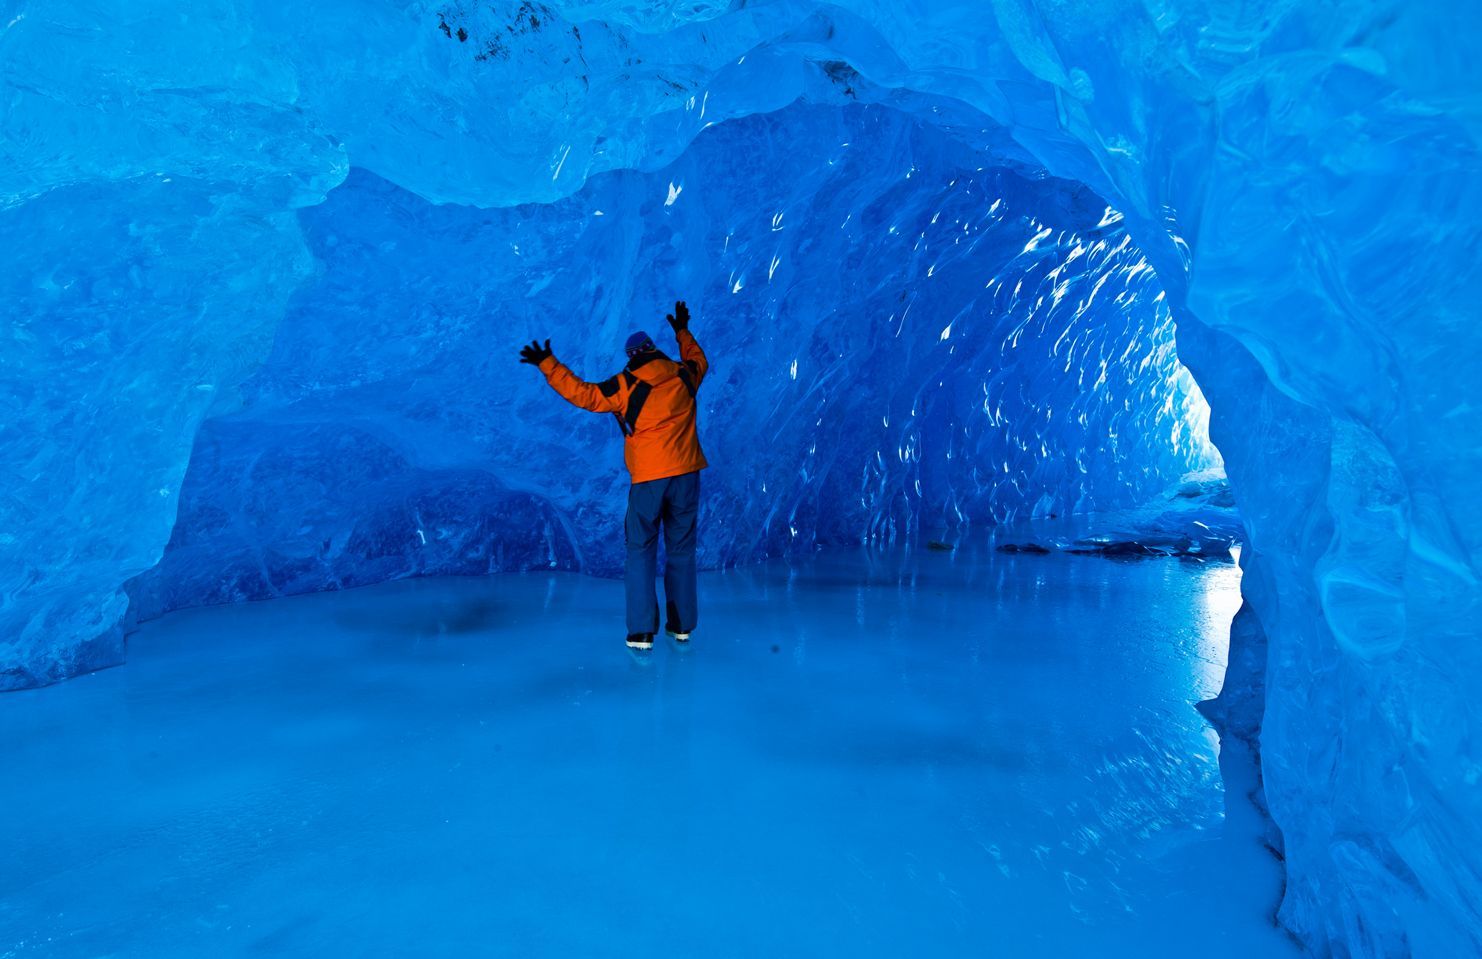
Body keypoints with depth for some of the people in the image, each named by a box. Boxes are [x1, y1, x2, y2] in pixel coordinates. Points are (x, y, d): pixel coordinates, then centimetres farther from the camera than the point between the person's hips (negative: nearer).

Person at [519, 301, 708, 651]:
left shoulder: (624, 386, -7)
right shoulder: (683, 375, 6)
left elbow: (583, 394, -8)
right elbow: (699, 361, 29)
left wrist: (546, 364, -1)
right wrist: (683, 331, 44)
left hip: (648, 478, -4)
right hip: (686, 473, 4)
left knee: (641, 550, 5)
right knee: (681, 549, 12)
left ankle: (642, 631, 0)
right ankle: (682, 625, 17)